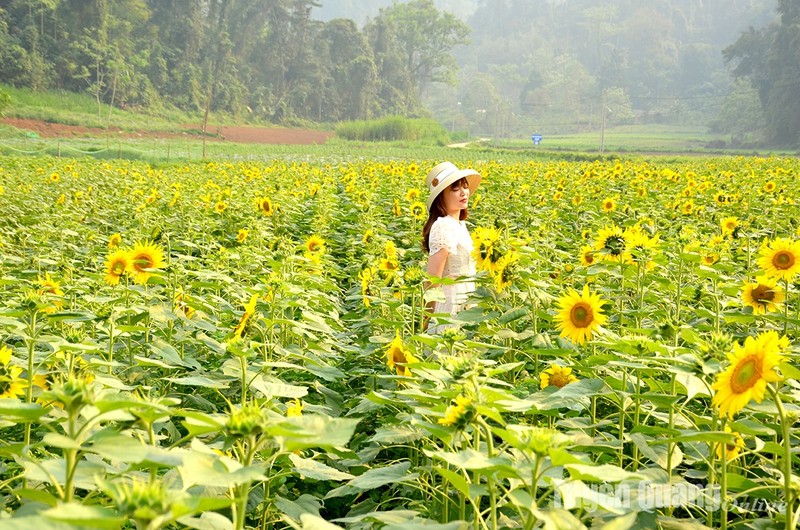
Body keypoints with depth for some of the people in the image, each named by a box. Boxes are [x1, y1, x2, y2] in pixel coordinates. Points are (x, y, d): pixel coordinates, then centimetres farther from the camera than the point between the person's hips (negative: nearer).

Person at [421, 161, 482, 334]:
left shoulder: (459, 224, 11)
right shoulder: (444, 227, -18)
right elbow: (433, 278, -19)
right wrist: (428, 318, -17)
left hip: (465, 305, 9)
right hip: (449, 306, -9)